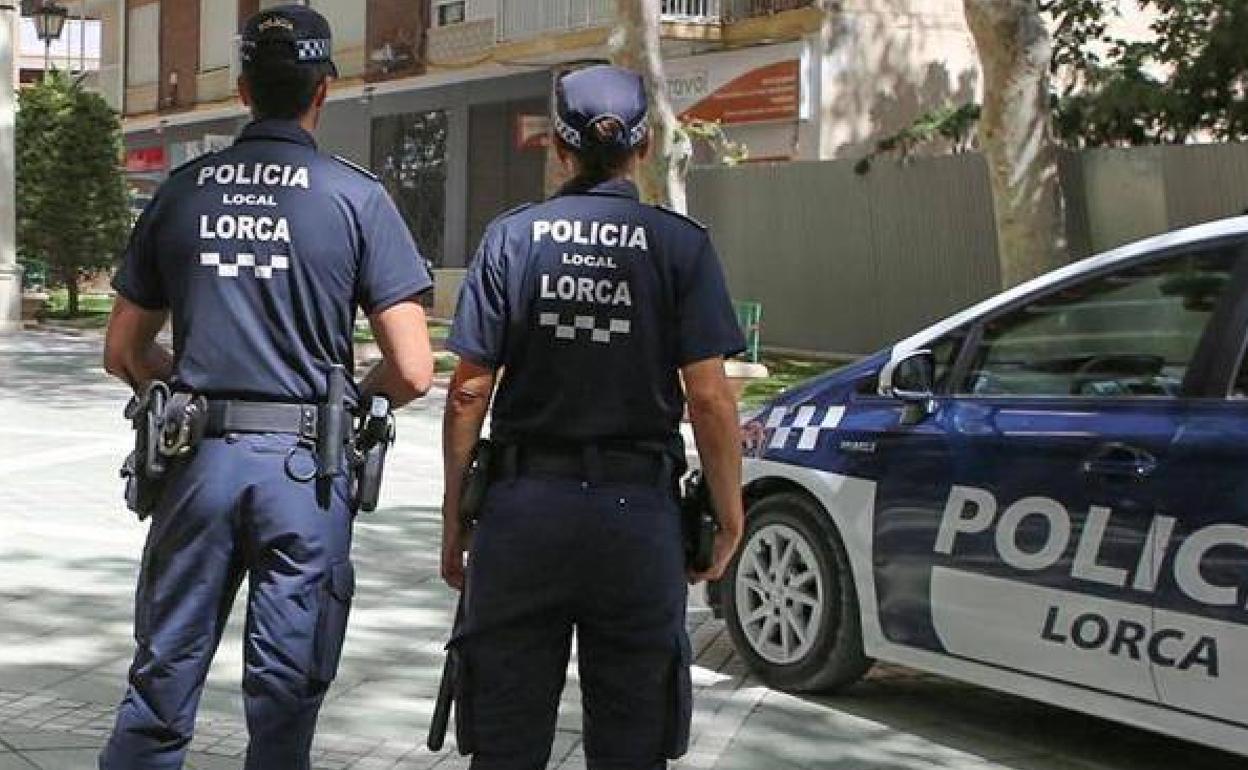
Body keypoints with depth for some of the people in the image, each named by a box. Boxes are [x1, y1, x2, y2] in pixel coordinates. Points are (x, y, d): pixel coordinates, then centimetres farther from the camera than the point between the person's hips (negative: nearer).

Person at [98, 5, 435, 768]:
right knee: (283, 699, 8)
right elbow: (413, 371, -8)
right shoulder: (356, 195, -4)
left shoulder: (182, 190, 6)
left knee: (160, 687, 13)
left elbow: (124, 352, 12)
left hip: (199, 458, 3)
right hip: (304, 464, -3)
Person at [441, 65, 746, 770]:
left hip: (524, 507, 1)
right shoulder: (681, 244, -2)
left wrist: (455, 516, 7)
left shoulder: (511, 238, 1)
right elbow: (709, 397, -7)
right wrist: (730, 514, 3)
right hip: (637, 509, -1)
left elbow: (469, 392, -1)